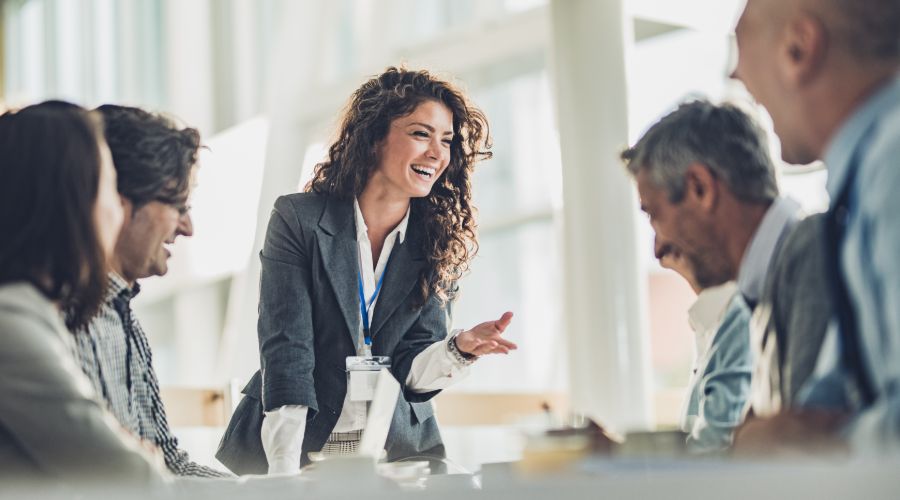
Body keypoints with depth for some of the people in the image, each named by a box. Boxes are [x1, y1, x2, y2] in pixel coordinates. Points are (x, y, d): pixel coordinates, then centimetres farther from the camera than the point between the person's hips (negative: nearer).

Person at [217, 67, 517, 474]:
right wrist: (285, 474, -22)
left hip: (399, 452, 2)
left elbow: (411, 370, 1)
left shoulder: (438, 243, 3)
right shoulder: (298, 219, -6)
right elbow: (285, 349, -13)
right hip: (295, 449, -2)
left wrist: (460, 348, -20)